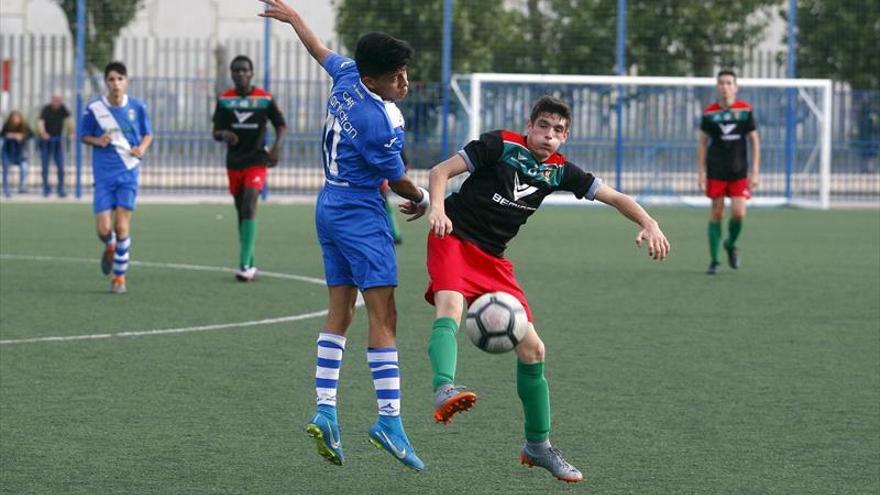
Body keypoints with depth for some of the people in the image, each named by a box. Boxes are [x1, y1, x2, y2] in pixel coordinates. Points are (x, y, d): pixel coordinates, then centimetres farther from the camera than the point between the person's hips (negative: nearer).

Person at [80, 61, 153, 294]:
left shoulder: (137, 107, -1)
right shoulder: (94, 108, -4)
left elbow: (148, 133, 13)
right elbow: (84, 135, 8)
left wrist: (142, 148, -8)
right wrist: (97, 141, -13)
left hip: (128, 172, 0)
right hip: (104, 175, 0)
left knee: (121, 227, -8)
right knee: (104, 229, -6)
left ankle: (120, 277, 7)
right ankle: (110, 247, 32)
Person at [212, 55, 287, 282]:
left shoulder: (265, 98, -1)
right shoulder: (224, 99, 5)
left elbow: (281, 125, 7)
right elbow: (216, 131, 7)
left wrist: (276, 147, -10)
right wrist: (224, 135, -17)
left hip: (257, 161, -3)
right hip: (234, 162, 3)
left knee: (249, 207, -18)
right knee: (242, 211, 9)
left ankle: (245, 264, -22)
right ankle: (250, 264, 21)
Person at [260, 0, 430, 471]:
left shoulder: (346, 77, -1)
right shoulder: (381, 125, -23)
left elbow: (320, 50, 20)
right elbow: (399, 182, -8)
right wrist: (423, 199, 14)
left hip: (329, 208, 10)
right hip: (360, 215, -10)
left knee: (339, 312, 10)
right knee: (383, 315, -12)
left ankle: (325, 410, 3)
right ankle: (389, 419, -18)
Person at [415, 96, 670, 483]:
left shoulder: (559, 170, 7)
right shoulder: (501, 145, -7)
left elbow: (614, 197, 9)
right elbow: (441, 172, -10)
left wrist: (649, 225, -8)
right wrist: (437, 208, -29)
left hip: (493, 260, 6)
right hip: (453, 238, -6)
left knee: (531, 348, 4)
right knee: (450, 308, -37)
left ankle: (538, 445, 18)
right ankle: (444, 390, -60)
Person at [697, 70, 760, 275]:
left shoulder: (745, 110, 0)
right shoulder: (709, 112, -1)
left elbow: (754, 141, 4)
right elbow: (702, 143, 5)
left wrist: (755, 172, -2)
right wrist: (701, 172, -1)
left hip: (739, 172, 0)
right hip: (716, 172, 0)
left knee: (739, 213, -9)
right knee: (716, 213, 0)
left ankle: (731, 244, 21)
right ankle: (714, 260, 7)